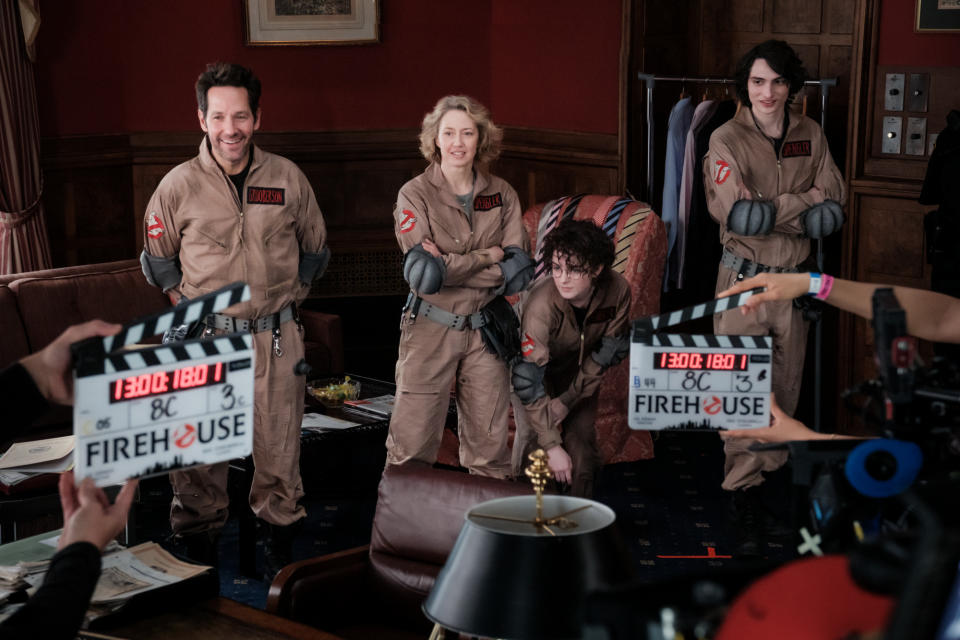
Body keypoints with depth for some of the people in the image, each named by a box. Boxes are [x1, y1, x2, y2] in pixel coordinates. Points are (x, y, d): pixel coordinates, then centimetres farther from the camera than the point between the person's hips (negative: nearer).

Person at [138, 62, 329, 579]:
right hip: (206, 338, -1)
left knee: (279, 450, 6)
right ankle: (197, 551, 15)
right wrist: (189, 304, 5)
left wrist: (285, 295, 10)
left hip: (276, 337, 1)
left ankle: (280, 546, 22)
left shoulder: (288, 179, 3)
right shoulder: (178, 186, 0)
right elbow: (156, 259, 14)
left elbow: (315, 251, 17)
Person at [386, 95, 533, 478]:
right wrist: (489, 256, -8)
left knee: (489, 442, 8)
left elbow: (518, 271, -2)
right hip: (430, 329, -3)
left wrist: (452, 266, -13)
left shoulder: (502, 195, 6)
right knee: (413, 444, -2)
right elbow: (420, 269, -15)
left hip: (485, 329, 3)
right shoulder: (415, 195, -3)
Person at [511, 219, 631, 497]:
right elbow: (530, 379, -35)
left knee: (582, 440, -4)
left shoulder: (617, 290, -27)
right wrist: (552, 446, -35)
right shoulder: (541, 305, -38)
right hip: (533, 364, -3)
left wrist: (567, 400, -16)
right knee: (531, 436, -16)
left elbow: (610, 350, -13)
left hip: (577, 372, 3)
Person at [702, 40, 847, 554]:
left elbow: (834, 213, -3)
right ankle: (744, 491, 5)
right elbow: (737, 216, -22)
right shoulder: (728, 139, -9)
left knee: (785, 391, 11)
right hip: (743, 280, -4)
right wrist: (804, 200, -15)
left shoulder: (811, 136, 3)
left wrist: (769, 212, -16)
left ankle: (769, 478, 25)